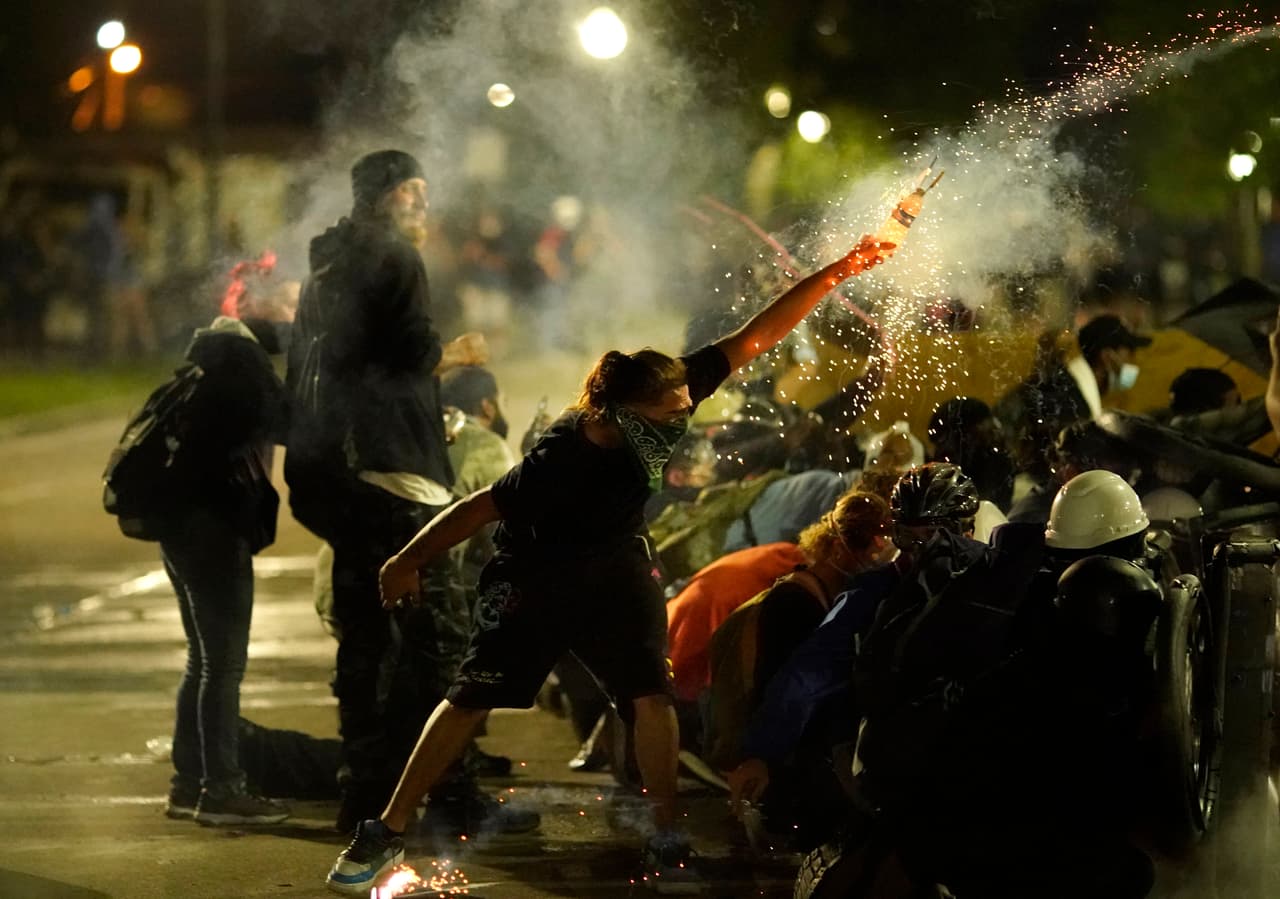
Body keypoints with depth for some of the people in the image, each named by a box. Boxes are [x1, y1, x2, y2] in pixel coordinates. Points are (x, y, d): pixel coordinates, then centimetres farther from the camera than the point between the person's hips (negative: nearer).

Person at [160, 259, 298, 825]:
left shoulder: (213, 350, 18)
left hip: (192, 520, 10)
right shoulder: (240, 354, -12)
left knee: (207, 659, 15)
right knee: (225, 660, -7)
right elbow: (285, 421, -18)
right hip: (214, 522, -10)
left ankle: (189, 783, 18)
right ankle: (221, 790, -5)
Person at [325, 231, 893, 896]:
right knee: (473, 700, 1)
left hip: (613, 571, 5)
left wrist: (837, 272, -26)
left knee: (652, 696, -10)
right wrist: (406, 563, -18)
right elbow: (482, 508, -27)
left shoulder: (669, 399, -24)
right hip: (534, 576, -4)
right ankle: (387, 835, 12)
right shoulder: (569, 459, -38)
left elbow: (754, 338, -21)